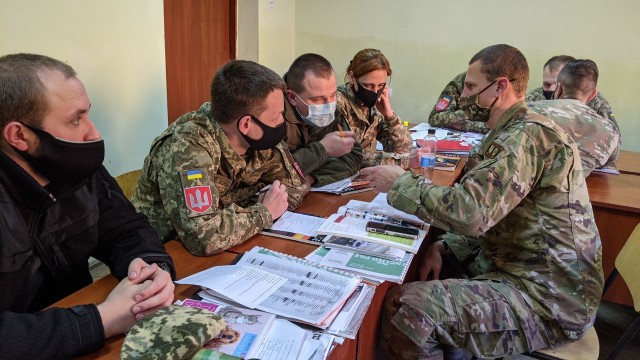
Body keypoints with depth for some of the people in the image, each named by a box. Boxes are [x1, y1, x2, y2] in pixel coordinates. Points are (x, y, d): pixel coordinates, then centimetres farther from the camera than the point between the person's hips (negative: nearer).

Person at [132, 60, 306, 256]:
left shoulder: (260, 137, -10)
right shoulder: (187, 148, -29)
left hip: (228, 248, 6)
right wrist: (264, 212, -23)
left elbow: (295, 188, 1)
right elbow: (203, 236, -39)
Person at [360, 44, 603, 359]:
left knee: (405, 309, -23)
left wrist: (400, 182, -16)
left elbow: (469, 212, -30)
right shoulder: (518, 132, 13)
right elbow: (488, 215, 14)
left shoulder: (529, 135, -20)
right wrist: (443, 247, -1)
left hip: (548, 299, -10)